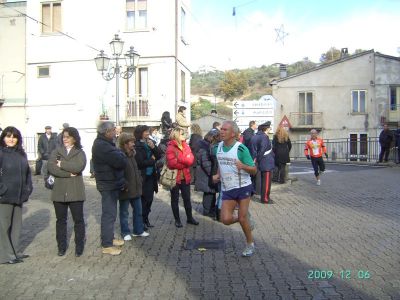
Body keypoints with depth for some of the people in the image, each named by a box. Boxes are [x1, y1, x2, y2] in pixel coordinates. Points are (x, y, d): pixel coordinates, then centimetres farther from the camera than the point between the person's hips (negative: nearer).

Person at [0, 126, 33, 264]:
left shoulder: (21, 154, 10)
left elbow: (27, 172, 15)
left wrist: (27, 189, 8)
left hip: (19, 196, 6)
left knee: (17, 224, 14)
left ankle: (15, 252, 26)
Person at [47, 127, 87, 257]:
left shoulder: (80, 153, 3)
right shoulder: (57, 151, 7)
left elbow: (78, 167, -17)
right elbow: (51, 167, -9)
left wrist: (61, 164, -10)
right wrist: (68, 173, -16)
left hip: (75, 192, -2)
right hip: (59, 192, 2)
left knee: (78, 220, 5)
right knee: (61, 220, 11)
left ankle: (79, 246, 17)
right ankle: (61, 247, 22)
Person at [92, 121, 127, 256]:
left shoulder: (104, 143, 13)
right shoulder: (102, 146, -22)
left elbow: (119, 160, 12)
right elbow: (120, 162, -27)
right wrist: (121, 154, -8)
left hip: (111, 183, 11)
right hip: (108, 185, -11)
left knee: (110, 212, 20)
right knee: (109, 214, -5)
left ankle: (109, 237, 33)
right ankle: (106, 245, 3)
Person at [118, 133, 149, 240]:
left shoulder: (132, 154, 11)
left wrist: (139, 181, 12)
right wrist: (124, 185, -21)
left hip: (136, 188, 8)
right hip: (126, 190, -8)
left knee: (138, 210, 15)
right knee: (124, 212, 8)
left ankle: (138, 230, 27)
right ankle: (125, 232, 20)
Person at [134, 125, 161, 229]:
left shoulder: (150, 143, 8)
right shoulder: (137, 146, -14)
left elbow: (159, 156, 7)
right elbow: (140, 162, -20)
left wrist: (153, 147, -9)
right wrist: (152, 160, -6)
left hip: (151, 176, 7)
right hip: (142, 177, -7)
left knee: (149, 199, 13)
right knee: (143, 200, -2)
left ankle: (145, 219, 27)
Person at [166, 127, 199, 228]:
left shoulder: (186, 146, 8)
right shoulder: (171, 148, -12)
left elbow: (191, 159, -4)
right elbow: (172, 163, -22)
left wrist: (179, 160, -19)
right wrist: (184, 163, -11)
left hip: (185, 177, 5)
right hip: (174, 177, -5)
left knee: (187, 198, 14)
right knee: (175, 199, 8)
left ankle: (190, 217, 26)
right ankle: (177, 219, 19)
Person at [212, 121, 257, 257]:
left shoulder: (241, 148, -15)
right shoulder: (218, 147, 2)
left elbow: (254, 170, -12)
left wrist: (243, 166, -31)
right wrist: (218, 175, 4)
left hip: (243, 187, -4)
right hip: (227, 189, 4)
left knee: (242, 218, -1)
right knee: (226, 219, -7)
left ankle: (250, 244, 24)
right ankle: (243, 218, 27)